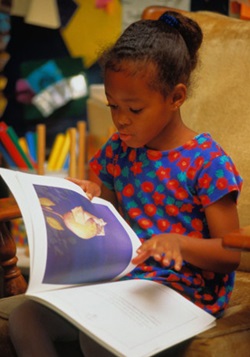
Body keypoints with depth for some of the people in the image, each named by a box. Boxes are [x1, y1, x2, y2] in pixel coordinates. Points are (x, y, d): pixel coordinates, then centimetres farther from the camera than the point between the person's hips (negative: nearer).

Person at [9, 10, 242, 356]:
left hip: (183, 286, -6)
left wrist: (178, 243, -27)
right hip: (120, 277, 7)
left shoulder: (206, 161, -9)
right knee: (23, 317, -10)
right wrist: (93, 199, -4)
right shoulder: (117, 150, 9)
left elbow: (231, 255, -9)